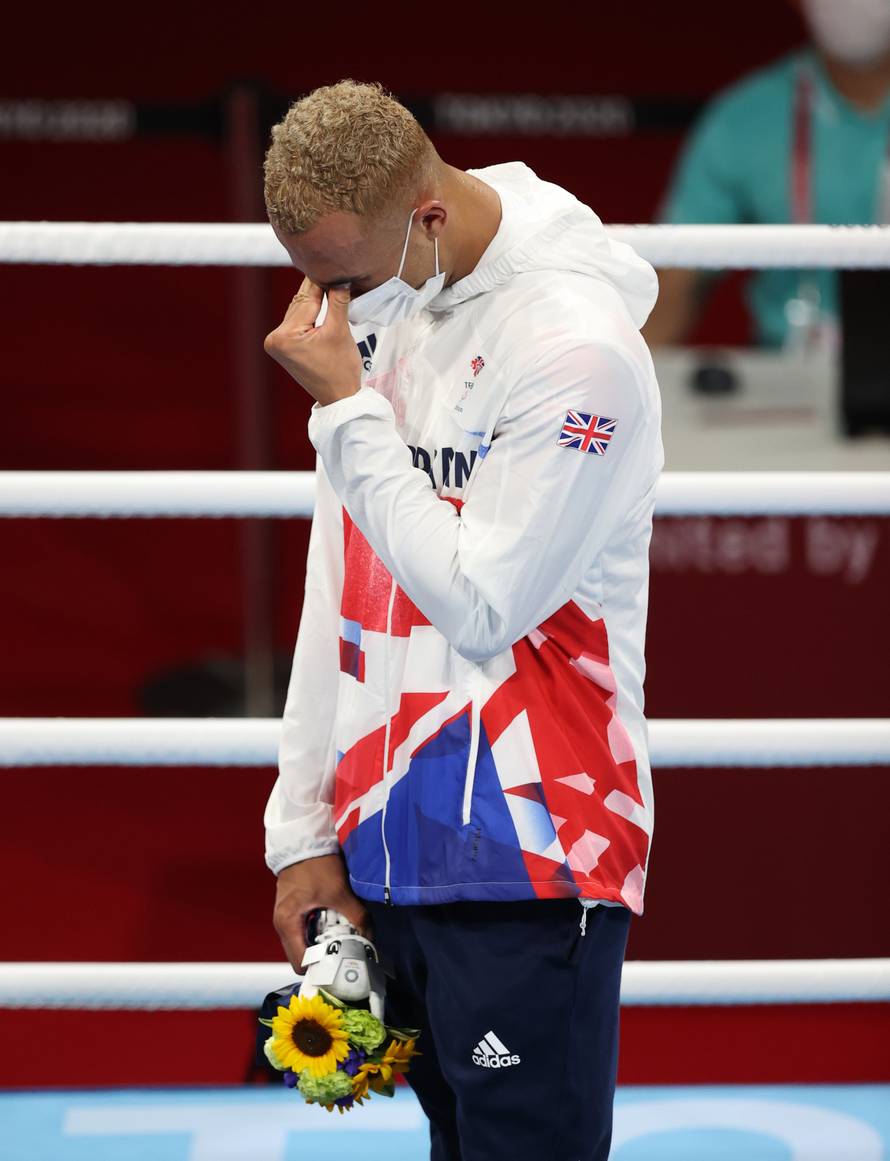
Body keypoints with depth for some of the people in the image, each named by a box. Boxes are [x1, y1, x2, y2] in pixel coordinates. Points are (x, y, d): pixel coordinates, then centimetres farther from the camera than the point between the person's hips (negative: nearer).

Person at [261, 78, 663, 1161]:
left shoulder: (577, 342, -16)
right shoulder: (376, 307, 8)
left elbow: (483, 604, -17)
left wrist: (347, 408, -16)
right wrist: (306, 833, 12)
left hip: (530, 858, -7)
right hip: (388, 846, 7)